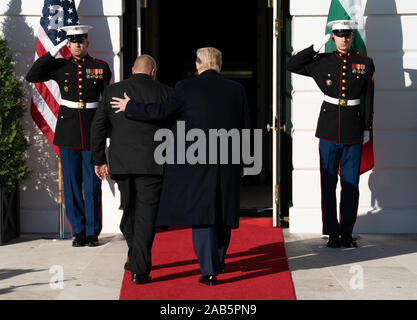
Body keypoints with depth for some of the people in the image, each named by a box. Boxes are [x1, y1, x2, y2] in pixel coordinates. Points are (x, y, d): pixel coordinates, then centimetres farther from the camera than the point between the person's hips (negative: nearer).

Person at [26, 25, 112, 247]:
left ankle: (92, 232, 11)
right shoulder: (60, 66, 6)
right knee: (72, 184, 3)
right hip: (67, 131, 1)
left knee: (92, 185, 1)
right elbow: (31, 77, -4)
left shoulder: (101, 67, 4)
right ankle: (78, 232, 13)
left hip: (93, 130, -1)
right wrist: (53, 52, -6)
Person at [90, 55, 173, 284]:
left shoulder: (112, 91, 7)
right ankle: (139, 270, -4)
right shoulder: (164, 92, 0)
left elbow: (97, 128, 6)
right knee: (146, 215, -1)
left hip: (121, 163, 3)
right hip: (152, 163, -3)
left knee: (129, 211, 20)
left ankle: (135, 259, 32)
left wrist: (99, 160, 12)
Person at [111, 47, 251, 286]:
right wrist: (241, 162, 16)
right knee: (222, 211, 18)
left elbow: (160, 111, -8)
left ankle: (209, 271, -3)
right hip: (227, 164, 3)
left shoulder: (186, 88, -6)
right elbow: (245, 128, 6)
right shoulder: (236, 89, 3)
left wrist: (129, 107, 8)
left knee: (201, 213, 1)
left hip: (195, 163, -3)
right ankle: (218, 260, 34)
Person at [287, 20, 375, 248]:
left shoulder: (365, 64, 5)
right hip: (329, 129, 0)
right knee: (328, 183, 1)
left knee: (351, 184, 3)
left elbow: (369, 99, 8)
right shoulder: (322, 62, 4)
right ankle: (332, 234, 9)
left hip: (353, 130, 0)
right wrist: (316, 47, -4)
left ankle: (347, 233, 13)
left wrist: (367, 128, 6)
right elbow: (292, 66, 1)